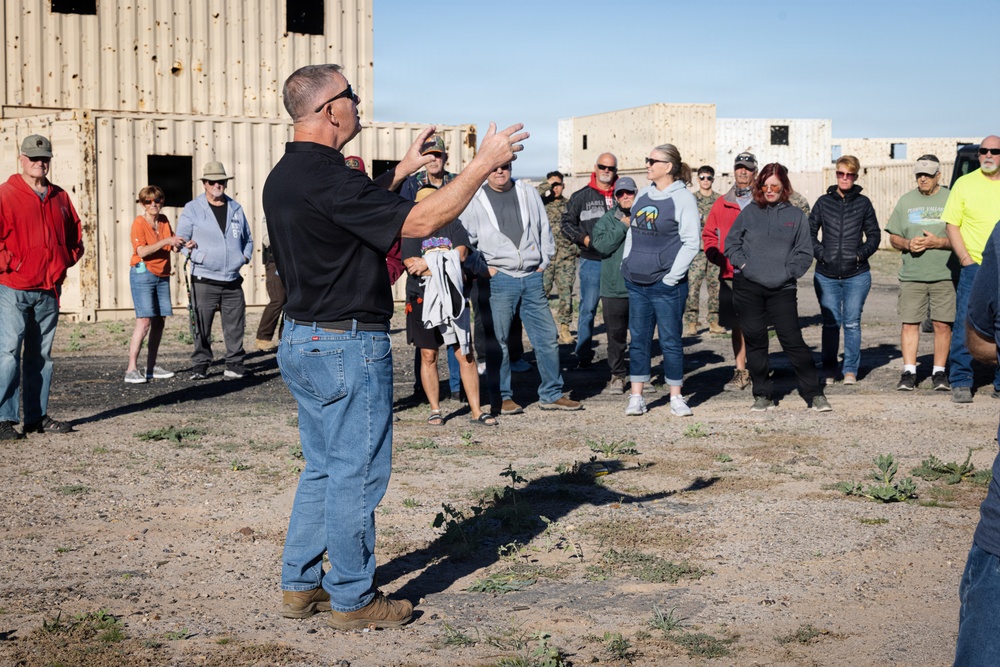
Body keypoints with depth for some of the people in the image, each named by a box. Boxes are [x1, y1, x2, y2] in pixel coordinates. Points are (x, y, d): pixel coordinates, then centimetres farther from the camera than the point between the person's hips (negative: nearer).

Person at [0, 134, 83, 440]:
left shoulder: (60, 197, 13)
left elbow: (75, 234, 22)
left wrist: (66, 260, 8)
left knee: (41, 355, 10)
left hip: (49, 289, 6)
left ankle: (38, 417, 17)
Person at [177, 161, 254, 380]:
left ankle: (235, 365, 14)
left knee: (235, 325, 4)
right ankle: (199, 366, 6)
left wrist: (245, 256, 8)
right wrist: (190, 250, -17)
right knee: (202, 326, -3)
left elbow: (247, 239, 25)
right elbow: (181, 238, 2)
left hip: (232, 281, 3)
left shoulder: (236, 208, 16)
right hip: (204, 280, -3)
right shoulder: (192, 209, 5)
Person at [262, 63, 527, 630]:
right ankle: (352, 600, 11)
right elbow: (419, 223, -24)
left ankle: (301, 585, 25)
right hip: (348, 347, -10)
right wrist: (483, 163, -17)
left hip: (303, 342, 10)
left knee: (323, 469, 18)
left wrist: (403, 170, 24)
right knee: (356, 475, 1)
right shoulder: (324, 177, -21)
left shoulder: (286, 175, 10)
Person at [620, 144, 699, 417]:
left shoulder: (683, 198, -7)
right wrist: (627, 264, 9)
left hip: (666, 285, -5)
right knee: (638, 340, 7)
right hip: (636, 283, 6)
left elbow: (691, 243, -9)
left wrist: (671, 277, -13)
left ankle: (676, 397, 13)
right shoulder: (643, 194, 11)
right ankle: (636, 397, 13)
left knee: (671, 341, 2)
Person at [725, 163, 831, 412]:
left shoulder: (796, 215, 5)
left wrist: (789, 272, -7)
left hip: (782, 289, -1)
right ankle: (762, 394, 16)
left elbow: (805, 251, 5)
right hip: (747, 287, 1)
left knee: (793, 340, -5)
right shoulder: (749, 212, 6)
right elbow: (731, 242, 11)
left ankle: (814, 393, 3)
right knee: (755, 341, 5)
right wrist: (742, 263, -3)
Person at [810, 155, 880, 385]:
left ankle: (851, 370, 10)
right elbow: (810, 231, 10)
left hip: (857, 274, 0)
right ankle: (829, 370, 10)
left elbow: (874, 234, 11)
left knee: (852, 323, 1)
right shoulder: (824, 202, 7)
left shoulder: (863, 203, 6)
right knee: (830, 323, 1)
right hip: (826, 275, 0)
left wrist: (861, 254, -3)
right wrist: (820, 254, -3)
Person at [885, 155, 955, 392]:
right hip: (911, 276, 2)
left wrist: (937, 242, -13)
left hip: (944, 275, -2)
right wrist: (907, 244, -6)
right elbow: (893, 237, 16)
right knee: (909, 323, -1)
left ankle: (939, 372, 7)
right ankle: (909, 372, 4)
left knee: (942, 324, -2)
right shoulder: (906, 201, 13)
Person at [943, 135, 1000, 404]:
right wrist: (966, 259, -8)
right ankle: (961, 384, 3)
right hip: (975, 269, -2)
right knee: (965, 327, -4)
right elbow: (951, 225, 2)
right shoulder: (965, 184, 2)